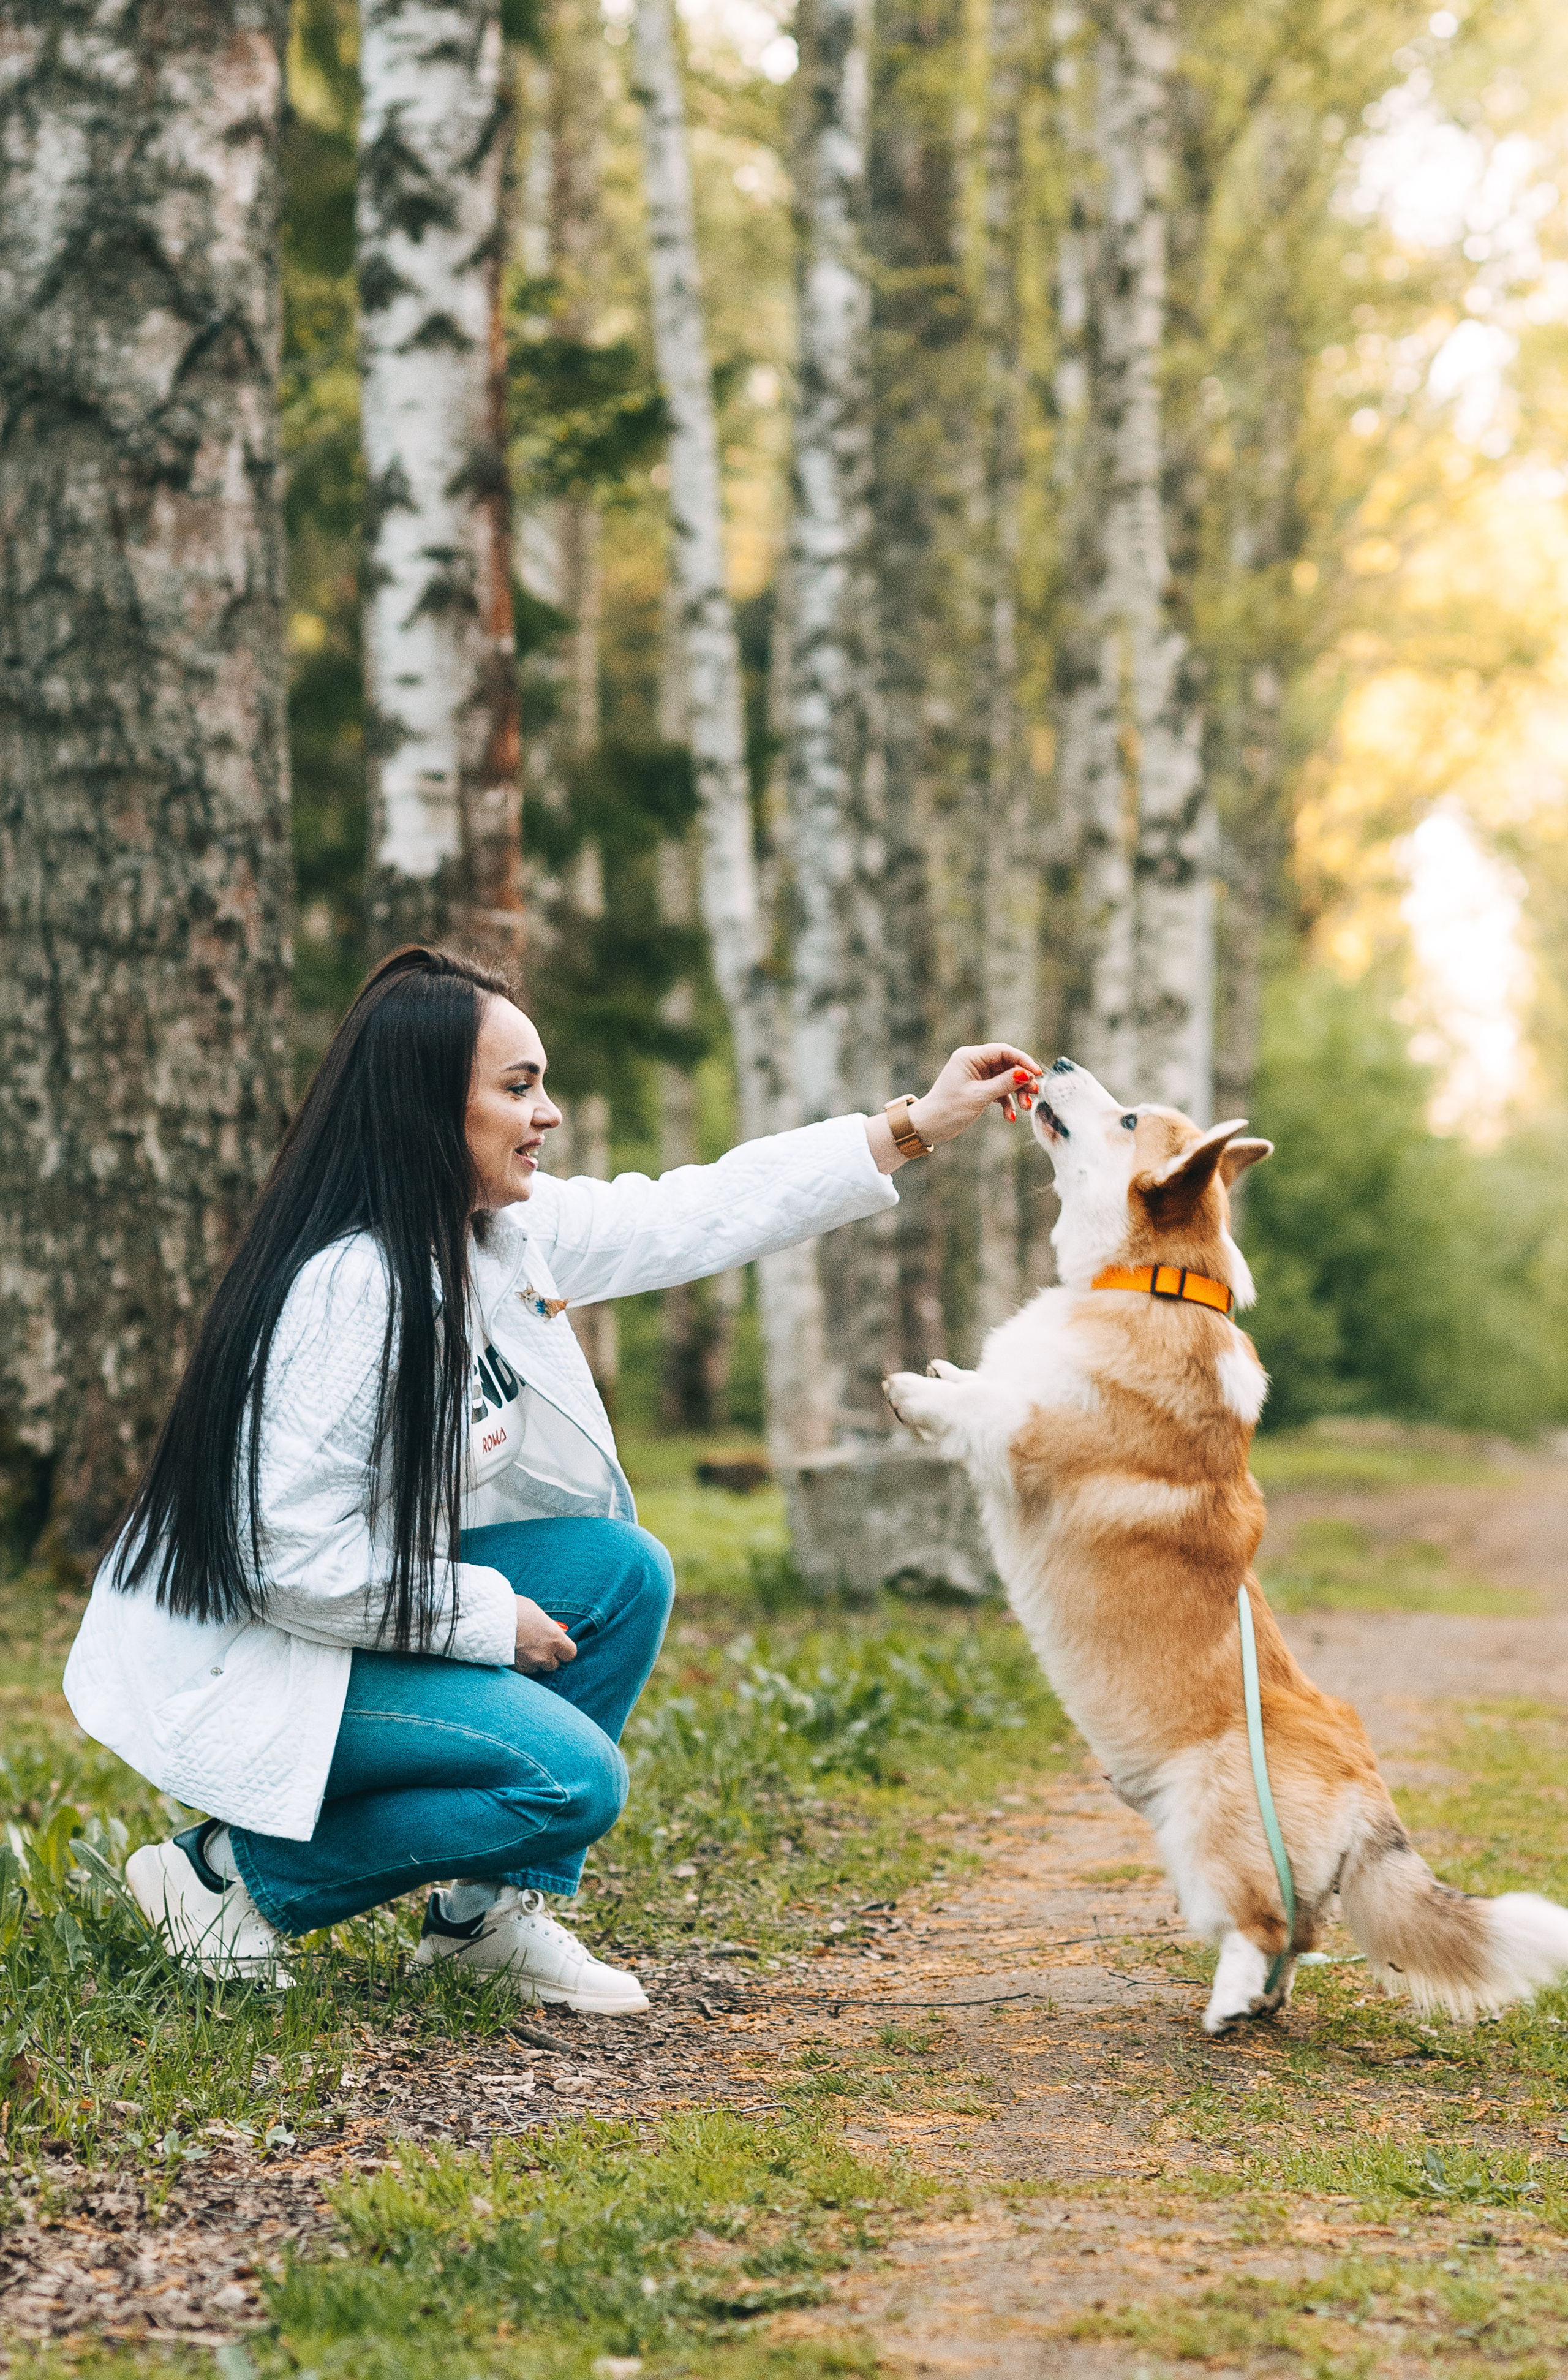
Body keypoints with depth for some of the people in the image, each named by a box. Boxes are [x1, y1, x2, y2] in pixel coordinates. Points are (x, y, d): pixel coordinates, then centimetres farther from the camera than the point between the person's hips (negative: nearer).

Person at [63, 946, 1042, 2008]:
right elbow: (292, 1558, -28)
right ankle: (239, 1873, -3)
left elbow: (700, 1215, 6)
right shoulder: (350, 1292, -28)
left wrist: (914, 1126, 4)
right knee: (571, 1779, -19)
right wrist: (488, 1618, -17)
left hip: (378, 1598, 9)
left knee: (624, 1570, -1)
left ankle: (493, 1908, 7)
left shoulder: (508, 1229, -1)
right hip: (251, 1660, -9)